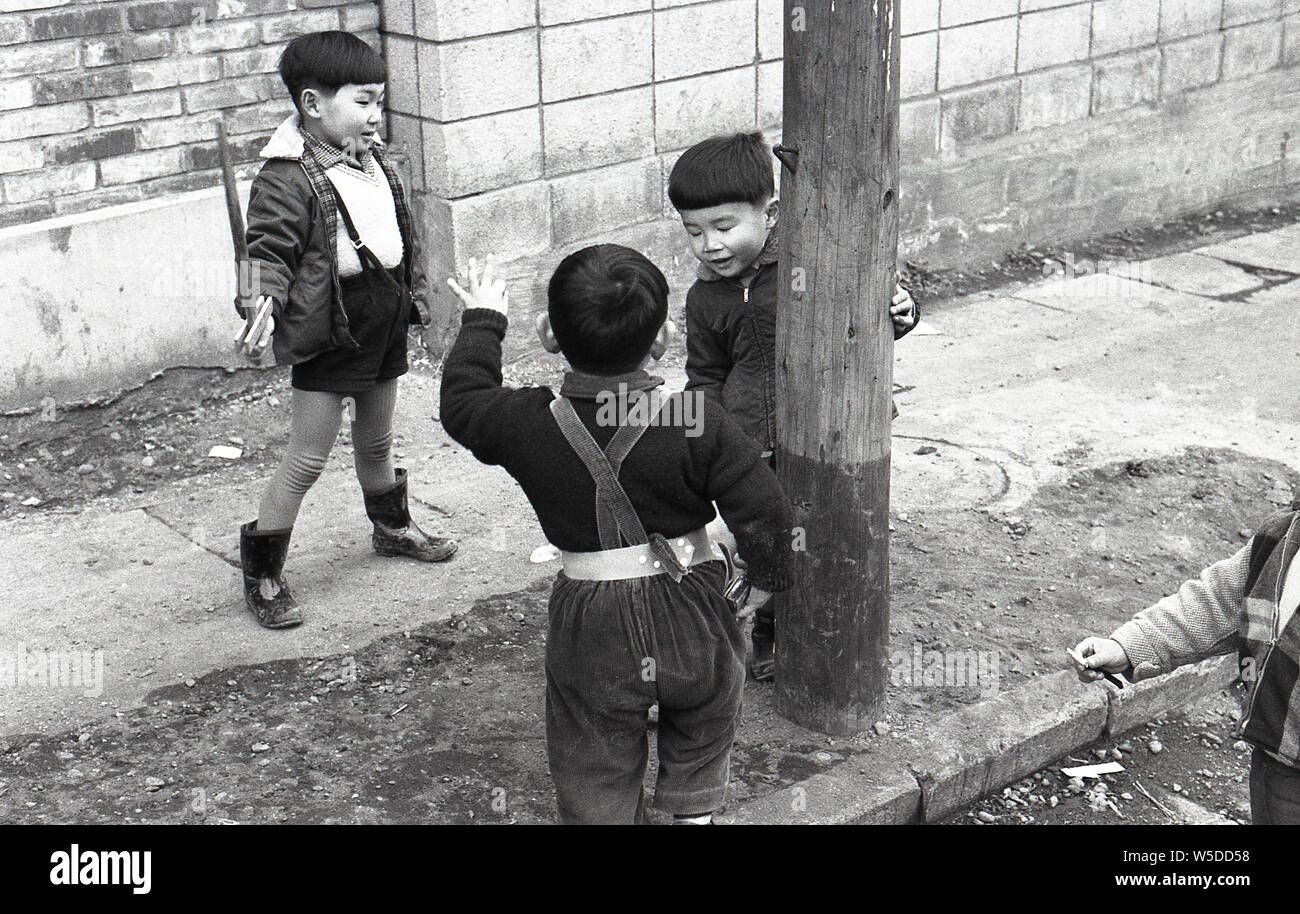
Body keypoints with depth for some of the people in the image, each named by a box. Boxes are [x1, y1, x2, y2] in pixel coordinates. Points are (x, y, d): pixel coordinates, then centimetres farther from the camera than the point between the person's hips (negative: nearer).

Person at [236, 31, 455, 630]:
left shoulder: (373, 161, 9)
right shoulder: (287, 177, -17)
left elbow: (402, 236, 21)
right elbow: (269, 250, -20)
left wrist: (413, 295, 25)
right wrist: (265, 301, -37)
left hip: (383, 322, 7)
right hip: (329, 331, -7)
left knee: (376, 440, 25)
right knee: (308, 458, -3)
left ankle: (391, 526, 49)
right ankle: (261, 574, 8)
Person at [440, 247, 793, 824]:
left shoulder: (526, 425, -13)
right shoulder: (699, 421, -16)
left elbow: (461, 399, 8)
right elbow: (763, 511, -13)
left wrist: (483, 321, 22)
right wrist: (766, 580, 6)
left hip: (592, 630, 0)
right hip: (691, 614, 0)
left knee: (596, 776, 16)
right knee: (700, 735, 26)